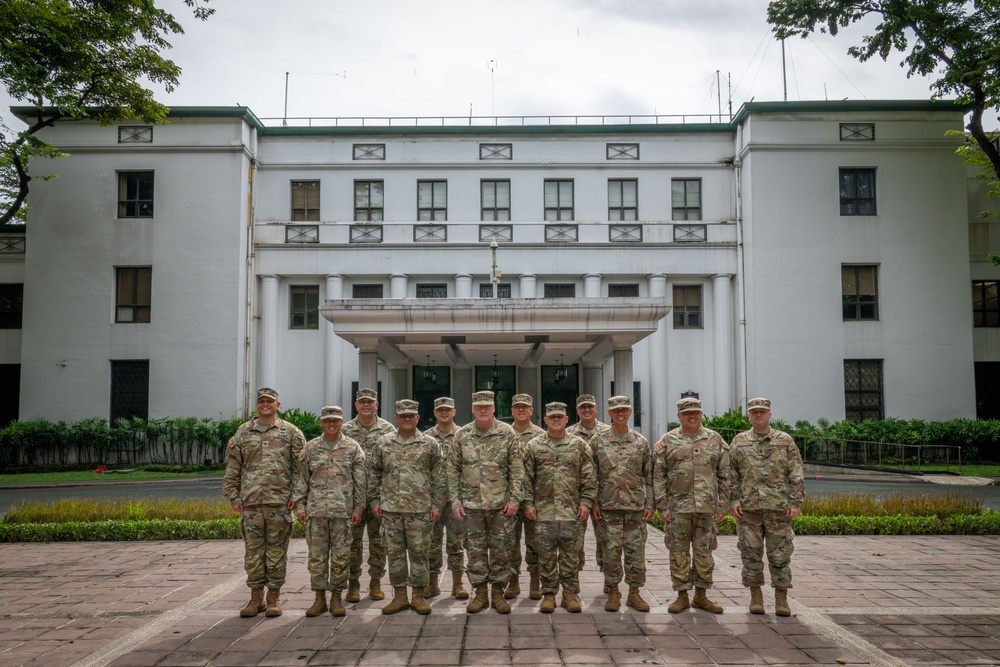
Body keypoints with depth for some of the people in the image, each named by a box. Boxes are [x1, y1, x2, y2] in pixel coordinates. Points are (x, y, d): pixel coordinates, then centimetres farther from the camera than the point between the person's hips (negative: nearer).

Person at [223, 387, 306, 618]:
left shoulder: (291, 432, 5)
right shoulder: (242, 433, 11)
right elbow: (232, 468, 12)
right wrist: (233, 497, 5)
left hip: (280, 502, -2)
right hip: (251, 503, 2)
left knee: (277, 552, 3)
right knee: (253, 552, 6)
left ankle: (274, 598, 13)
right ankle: (256, 598, 17)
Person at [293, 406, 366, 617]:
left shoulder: (352, 448, 4)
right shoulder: (310, 447, 8)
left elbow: (361, 481, 3)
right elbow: (301, 479, 9)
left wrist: (359, 507, -3)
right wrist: (300, 505, 2)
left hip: (343, 511, -1)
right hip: (316, 511, 1)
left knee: (341, 556, 3)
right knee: (317, 556, 4)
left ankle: (337, 597, 13)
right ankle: (320, 597, 15)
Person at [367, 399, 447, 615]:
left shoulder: (430, 444, 2)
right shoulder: (383, 443, 7)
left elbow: (439, 477, 2)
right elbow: (373, 473, 11)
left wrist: (437, 505, -3)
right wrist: (374, 500, 4)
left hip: (420, 509, -2)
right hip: (390, 509, 2)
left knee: (419, 553, 3)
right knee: (394, 553, 7)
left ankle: (418, 596, 15)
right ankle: (399, 596, 18)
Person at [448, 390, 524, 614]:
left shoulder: (507, 433, -3)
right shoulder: (461, 435, 1)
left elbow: (517, 469, -2)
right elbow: (453, 470, 4)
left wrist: (515, 499, -7)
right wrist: (455, 501, -1)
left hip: (500, 503, -1)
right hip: (472, 503, 1)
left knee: (500, 549, 6)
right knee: (475, 550, 7)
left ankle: (498, 592, 18)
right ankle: (480, 593, 18)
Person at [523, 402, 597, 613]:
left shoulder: (579, 445, 6)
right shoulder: (534, 446, 5)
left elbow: (589, 477, 5)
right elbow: (526, 478, 5)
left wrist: (586, 502, -3)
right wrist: (528, 503, -2)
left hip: (571, 510, 0)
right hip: (543, 511, 0)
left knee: (570, 553, 4)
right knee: (546, 553, 4)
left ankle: (570, 594, 14)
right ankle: (548, 594, 14)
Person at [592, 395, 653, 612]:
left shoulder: (641, 442, 6)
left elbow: (649, 476, 7)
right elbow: (592, 476, 4)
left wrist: (649, 505, 2)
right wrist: (594, 503, -2)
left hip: (636, 506, 1)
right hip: (609, 507, -1)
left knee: (636, 550, 4)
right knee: (611, 550, 2)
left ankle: (634, 593, 16)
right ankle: (613, 592, 16)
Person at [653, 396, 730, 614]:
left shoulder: (715, 440, 8)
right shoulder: (668, 441, 3)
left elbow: (724, 476, 9)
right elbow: (658, 475, 1)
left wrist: (722, 505, 2)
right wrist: (662, 506, -5)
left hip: (707, 507, 1)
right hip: (677, 507, -1)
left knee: (704, 552, 7)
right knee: (679, 553, 3)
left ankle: (701, 595, 19)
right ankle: (682, 596, 14)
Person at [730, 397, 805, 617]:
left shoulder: (785, 441, 5)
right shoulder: (739, 441, 8)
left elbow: (796, 475, 3)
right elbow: (731, 475, 8)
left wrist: (796, 503, -5)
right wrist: (734, 501, 0)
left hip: (779, 508, -1)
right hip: (748, 508, 1)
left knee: (780, 554, 2)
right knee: (751, 554, 5)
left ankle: (781, 599, 11)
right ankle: (755, 597, 15)